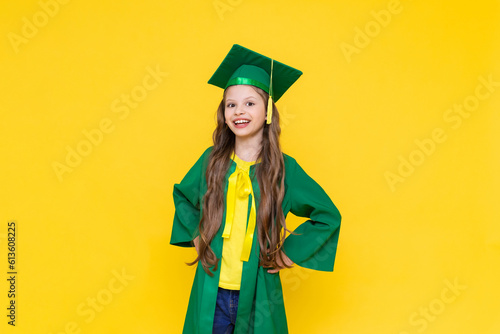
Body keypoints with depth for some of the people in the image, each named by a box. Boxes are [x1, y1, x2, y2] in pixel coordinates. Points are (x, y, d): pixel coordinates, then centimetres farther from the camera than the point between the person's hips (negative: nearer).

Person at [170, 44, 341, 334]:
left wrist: (290, 253, -2)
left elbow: (329, 216, 1)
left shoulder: (284, 168, -7)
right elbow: (182, 195, 18)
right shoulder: (212, 160, -1)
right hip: (211, 294, 2)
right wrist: (194, 234, 6)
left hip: (257, 295, -1)